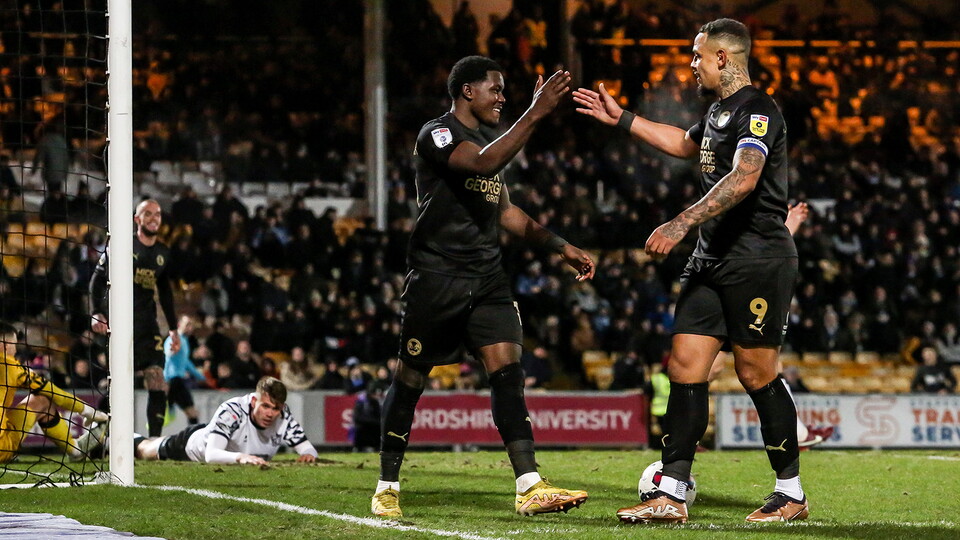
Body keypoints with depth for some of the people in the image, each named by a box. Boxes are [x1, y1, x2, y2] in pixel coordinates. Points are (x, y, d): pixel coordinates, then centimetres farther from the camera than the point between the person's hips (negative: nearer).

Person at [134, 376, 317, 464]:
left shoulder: (283, 416, -34)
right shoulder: (231, 411, -47)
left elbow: (307, 447, -30)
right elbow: (211, 455, -55)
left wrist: (308, 454, -54)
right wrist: (240, 457, -73)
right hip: (194, 442, -5)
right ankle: (133, 439, 61)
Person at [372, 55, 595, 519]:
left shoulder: (488, 138, 18)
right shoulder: (436, 135, -9)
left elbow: (505, 211, 26)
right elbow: (484, 163, -28)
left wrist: (560, 246, 19)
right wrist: (536, 113, -32)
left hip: (487, 278, 7)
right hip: (436, 278, -7)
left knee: (507, 368, -9)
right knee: (410, 379, 3)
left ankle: (530, 488, -17)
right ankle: (387, 488, 15)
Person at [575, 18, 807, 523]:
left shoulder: (757, 111, -14)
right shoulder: (719, 110, 17)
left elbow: (744, 178, -30)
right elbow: (685, 143, 40)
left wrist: (681, 224, -36)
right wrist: (621, 119, 40)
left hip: (757, 259, -9)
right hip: (711, 259, 9)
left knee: (756, 374, -3)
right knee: (684, 366, 1)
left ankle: (791, 493, 9)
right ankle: (670, 495, -1)